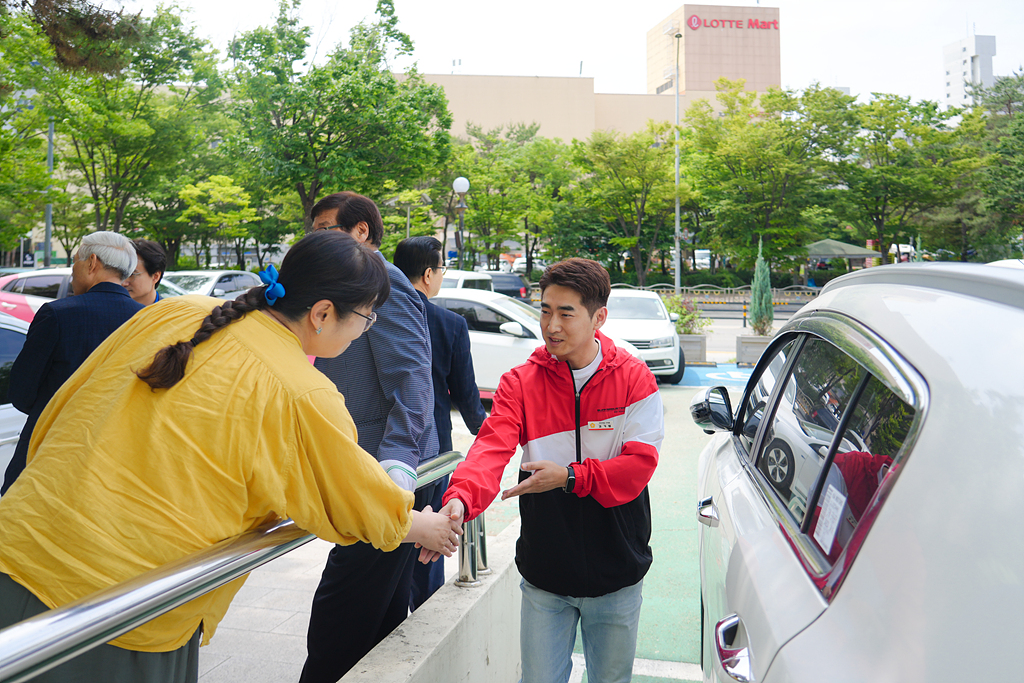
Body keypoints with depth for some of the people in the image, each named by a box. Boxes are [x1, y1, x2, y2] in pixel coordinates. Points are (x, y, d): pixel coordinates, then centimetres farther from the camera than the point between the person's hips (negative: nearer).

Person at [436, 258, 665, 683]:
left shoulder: (634, 379, -7)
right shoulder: (520, 383, -6)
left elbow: (639, 464, -14)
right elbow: (491, 449, -22)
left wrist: (570, 477, -26)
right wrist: (460, 498, -41)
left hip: (615, 578, 0)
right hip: (544, 576, 1)